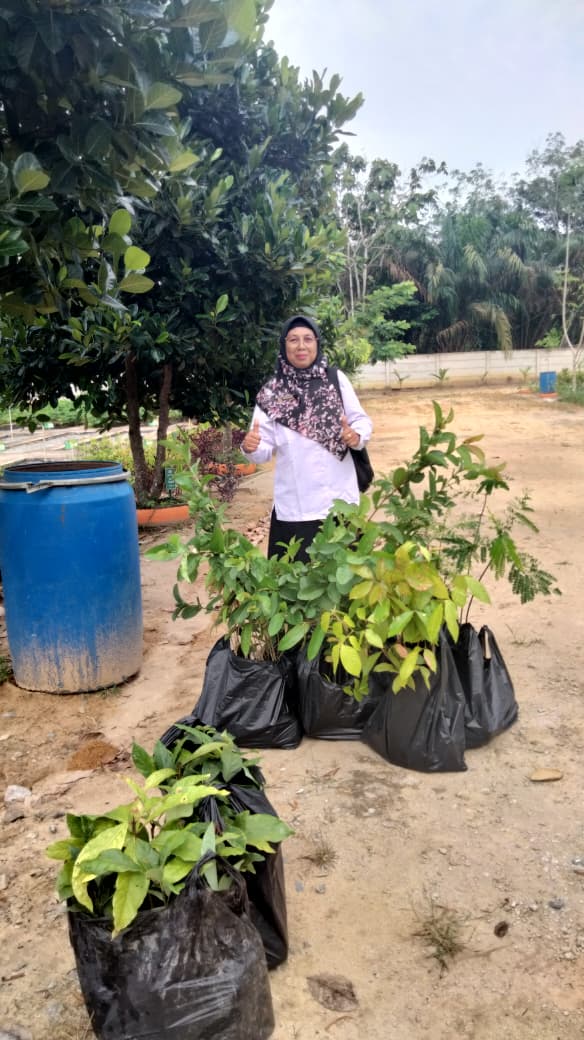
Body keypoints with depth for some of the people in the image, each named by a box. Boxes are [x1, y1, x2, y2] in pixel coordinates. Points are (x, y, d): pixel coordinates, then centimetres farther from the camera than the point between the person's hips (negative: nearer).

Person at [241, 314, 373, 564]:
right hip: (295, 507, -1)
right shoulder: (271, 392, -2)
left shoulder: (336, 379, 0)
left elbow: (362, 421, 6)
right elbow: (265, 449, -2)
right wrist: (250, 447, -24)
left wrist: (356, 436, -16)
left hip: (341, 500, 1)